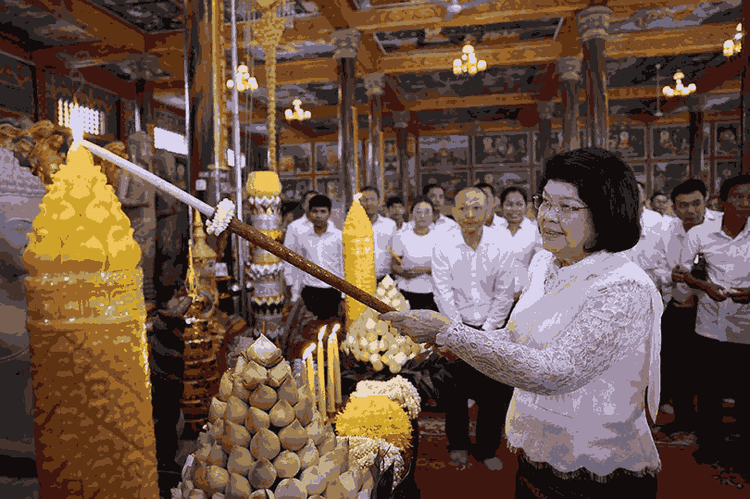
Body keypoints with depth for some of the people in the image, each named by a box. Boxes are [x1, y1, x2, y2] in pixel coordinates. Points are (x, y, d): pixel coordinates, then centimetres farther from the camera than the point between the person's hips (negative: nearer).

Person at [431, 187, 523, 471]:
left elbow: (504, 295, -4)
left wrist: (486, 331, -8)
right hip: (456, 327, 0)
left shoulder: (501, 247, -6)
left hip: (492, 328, 1)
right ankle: (458, 443, 32)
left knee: (495, 392, 4)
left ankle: (486, 449, 26)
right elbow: (444, 294, -7)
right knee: (456, 388, 9)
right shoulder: (444, 245, -7)